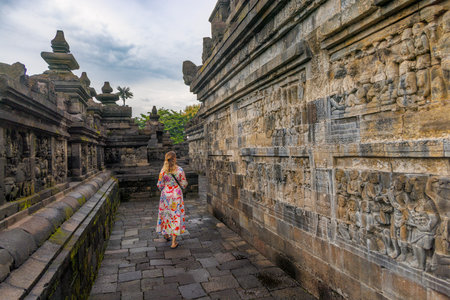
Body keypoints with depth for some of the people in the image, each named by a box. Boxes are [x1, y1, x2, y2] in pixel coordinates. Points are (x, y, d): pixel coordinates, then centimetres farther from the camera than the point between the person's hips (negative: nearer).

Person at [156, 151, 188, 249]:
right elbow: (184, 184, -6)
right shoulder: (180, 170, -12)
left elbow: (160, 185, -3)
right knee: (176, 215, 5)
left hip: (166, 195, 2)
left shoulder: (163, 171, -9)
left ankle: (166, 235, 40)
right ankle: (173, 242, 7)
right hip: (177, 195, -2)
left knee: (166, 214, 20)